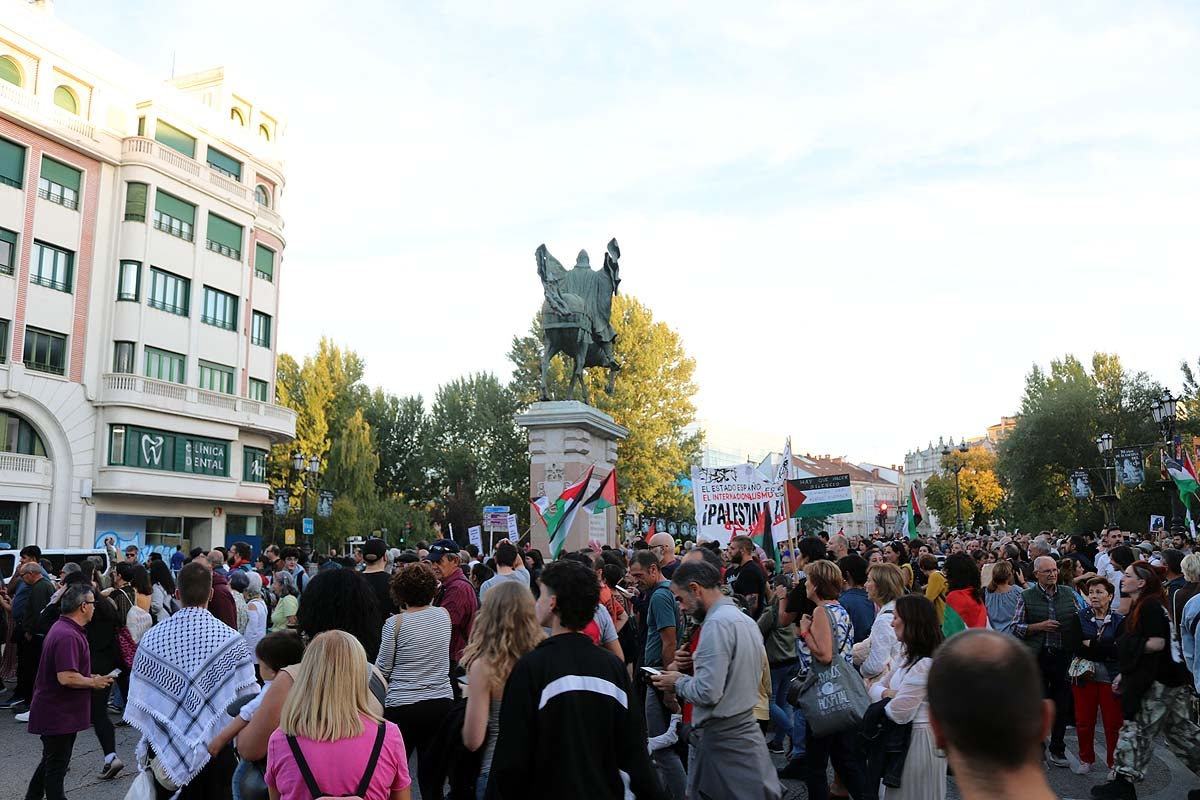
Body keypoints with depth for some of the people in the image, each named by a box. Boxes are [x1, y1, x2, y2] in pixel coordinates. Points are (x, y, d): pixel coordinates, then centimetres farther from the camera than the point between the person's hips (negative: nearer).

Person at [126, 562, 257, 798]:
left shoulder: (152, 638, -8)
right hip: (218, 751, -2)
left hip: (165, 751, 2)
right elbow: (248, 698, -10)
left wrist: (147, 743, 14)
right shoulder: (231, 639, -14)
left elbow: (138, 702, -1)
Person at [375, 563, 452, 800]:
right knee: (431, 775, 10)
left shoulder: (395, 623, -9)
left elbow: (382, 670, -3)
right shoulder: (444, 616, 2)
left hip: (403, 707, -4)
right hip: (442, 703, 4)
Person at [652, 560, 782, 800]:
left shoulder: (717, 623, -18)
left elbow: (708, 692, -24)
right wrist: (687, 677, 12)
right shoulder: (747, 620, 10)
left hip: (721, 739, -9)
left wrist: (678, 683, -6)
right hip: (746, 731, 9)